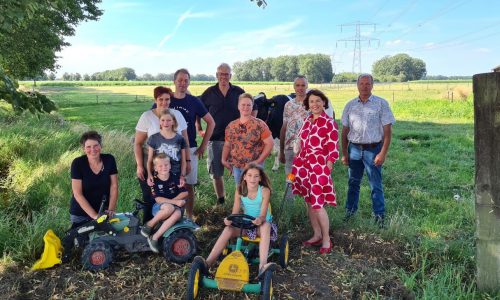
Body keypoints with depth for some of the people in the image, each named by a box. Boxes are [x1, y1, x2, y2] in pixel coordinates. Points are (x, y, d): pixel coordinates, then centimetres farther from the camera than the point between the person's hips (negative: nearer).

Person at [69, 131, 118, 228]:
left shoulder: (109, 160, -7)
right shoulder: (77, 163, -15)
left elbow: (114, 187, -4)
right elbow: (77, 194, -17)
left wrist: (110, 210, -15)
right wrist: (94, 215, -22)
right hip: (80, 214, -2)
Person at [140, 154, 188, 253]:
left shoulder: (174, 177, -1)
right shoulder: (154, 181, -8)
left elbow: (184, 193, -2)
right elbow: (158, 199, -15)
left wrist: (172, 200, -15)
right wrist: (175, 202, -24)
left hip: (175, 206, 2)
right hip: (159, 208, -2)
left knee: (177, 213, -34)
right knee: (169, 208, -38)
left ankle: (154, 237, -28)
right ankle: (149, 225, -14)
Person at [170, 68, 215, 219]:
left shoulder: (194, 102, 2)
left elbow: (211, 122, 8)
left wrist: (204, 145, 3)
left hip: (190, 149, 0)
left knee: (188, 185, 5)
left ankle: (189, 217, 17)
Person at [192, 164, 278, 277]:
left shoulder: (265, 191, -14)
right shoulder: (240, 191, -5)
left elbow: (263, 214, -21)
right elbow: (235, 212, -8)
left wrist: (260, 219, -46)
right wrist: (229, 219, -31)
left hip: (261, 224, -3)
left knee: (266, 225, -37)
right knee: (228, 229, -24)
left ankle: (262, 265, -51)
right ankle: (208, 263, -29)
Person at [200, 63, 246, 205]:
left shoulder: (239, 92, 2)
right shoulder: (209, 92, 3)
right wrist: (199, 126, 4)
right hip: (215, 138, 1)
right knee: (216, 173, 8)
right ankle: (220, 200, 25)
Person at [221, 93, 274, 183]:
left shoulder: (259, 125, -8)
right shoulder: (231, 126, 7)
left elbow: (269, 144, -9)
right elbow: (227, 145, 14)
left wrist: (258, 161, -12)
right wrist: (224, 159, -2)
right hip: (236, 167, 5)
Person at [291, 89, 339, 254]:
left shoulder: (329, 123, -10)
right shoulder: (307, 120, 10)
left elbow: (333, 150, -10)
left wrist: (326, 171, -12)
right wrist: (297, 164, 14)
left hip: (319, 167, -7)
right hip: (304, 166, 7)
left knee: (318, 204, -5)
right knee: (309, 202, 13)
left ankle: (326, 239, 13)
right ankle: (317, 235, 28)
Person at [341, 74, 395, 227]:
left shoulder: (381, 104, -3)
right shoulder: (350, 105, 7)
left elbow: (387, 131, -5)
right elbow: (345, 130, 9)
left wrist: (383, 153, -12)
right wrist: (344, 153, 5)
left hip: (373, 149, -3)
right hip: (354, 149, 3)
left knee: (376, 185, 3)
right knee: (353, 183, 14)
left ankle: (380, 216, 15)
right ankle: (350, 211, 27)